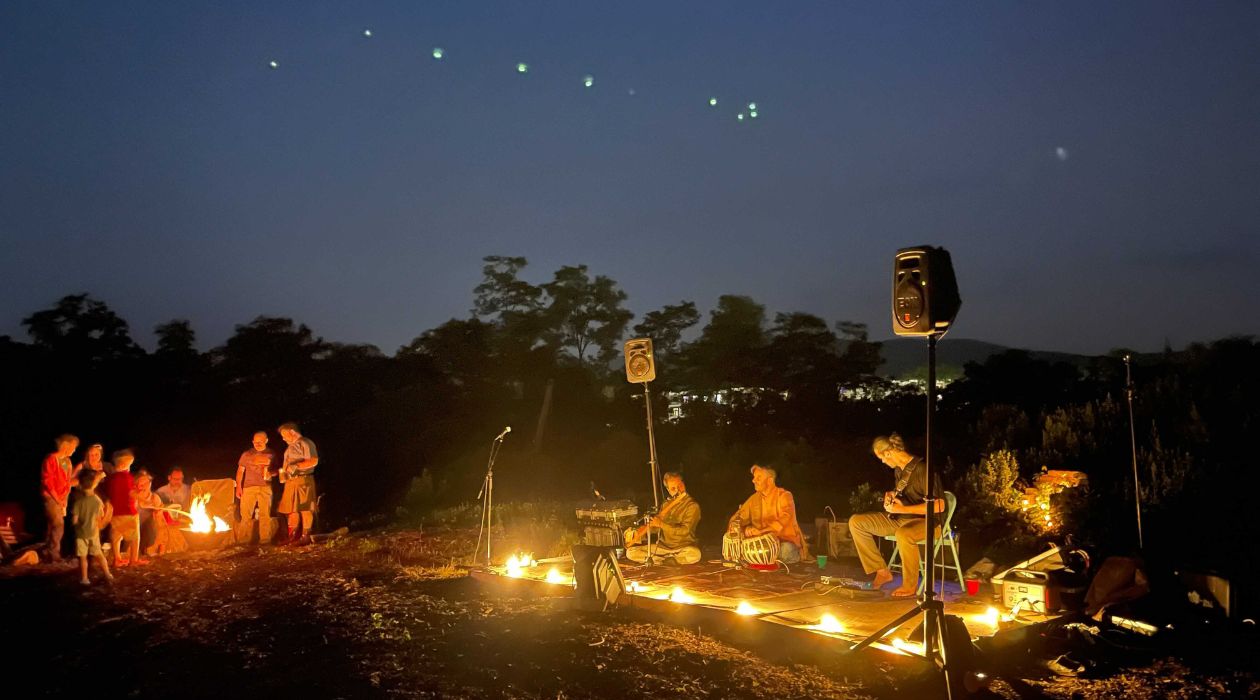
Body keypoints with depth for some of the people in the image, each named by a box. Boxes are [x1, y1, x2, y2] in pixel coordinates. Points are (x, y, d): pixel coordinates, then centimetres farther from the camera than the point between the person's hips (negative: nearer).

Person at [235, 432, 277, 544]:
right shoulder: (247, 454, 9)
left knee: (265, 514, -1)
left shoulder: (271, 455, 11)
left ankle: (265, 539, 2)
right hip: (249, 487, 0)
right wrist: (238, 487, 0)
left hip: (265, 487, 0)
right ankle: (244, 539, 1)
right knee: (246, 514, -4)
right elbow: (240, 471, 8)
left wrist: (270, 474, -9)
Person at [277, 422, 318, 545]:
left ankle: (306, 537, -1)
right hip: (290, 481, 9)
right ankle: (292, 536, 16)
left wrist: (296, 466, -18)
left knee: (305, 509, -5)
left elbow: (314, 461, -17)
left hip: (303, 480, -9)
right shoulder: (291, 446, 21)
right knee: (292, 509, 9)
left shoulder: (305, 443, -7)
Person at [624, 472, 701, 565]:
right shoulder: (666, 504, 13)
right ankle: (669, 558, -7)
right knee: (631, 552, -9)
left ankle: (663, 559, -14)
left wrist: (661, 524, -21)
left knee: (695, 554, -40)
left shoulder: (692, 506, -7)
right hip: (663, 545, 5)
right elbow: (655, 526, 15)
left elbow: (684, 530, -19)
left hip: (683, 546, -5)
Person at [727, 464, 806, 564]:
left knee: (785, 551, -36)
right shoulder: (754, 498, 7)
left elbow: (785, 519, -24)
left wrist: (761, 531, -35)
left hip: (786, 541, -5)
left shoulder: (784, 495, -10)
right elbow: (739, 516, 10)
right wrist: (734, 526, -15)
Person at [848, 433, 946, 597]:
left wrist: (902, 509, -25)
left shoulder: (922, 469, -19)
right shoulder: (899, 470, 8)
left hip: (927, 522, -9)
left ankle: (910, 585, -20)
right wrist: (891, 495, 6)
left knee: (903, 534, -43)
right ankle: (882, 571, 0)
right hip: (899, 519, 9)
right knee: (856, 522, -2)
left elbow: (939, 505, -24)